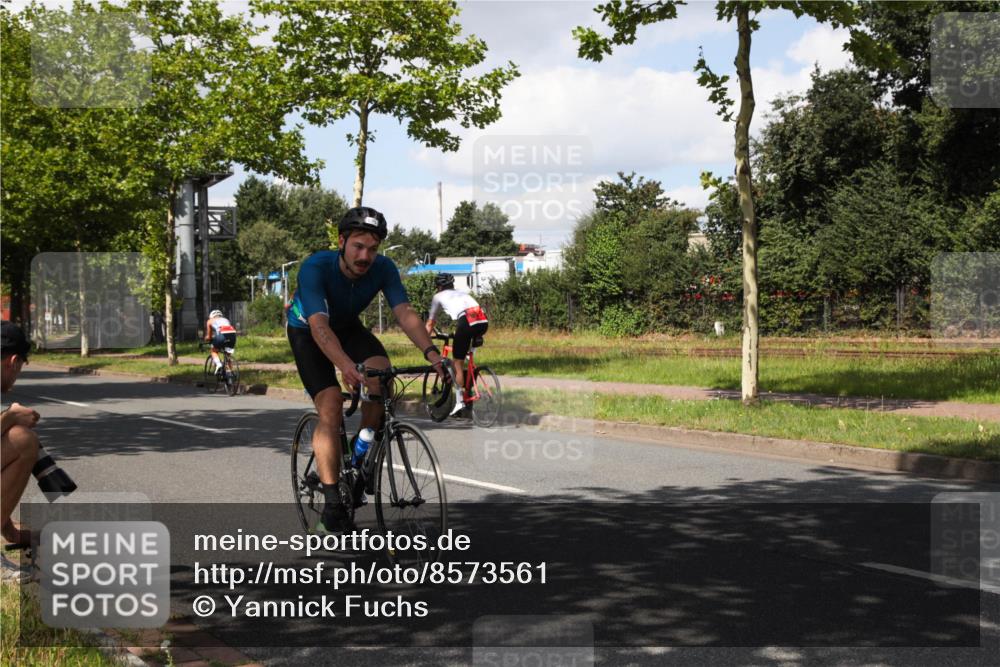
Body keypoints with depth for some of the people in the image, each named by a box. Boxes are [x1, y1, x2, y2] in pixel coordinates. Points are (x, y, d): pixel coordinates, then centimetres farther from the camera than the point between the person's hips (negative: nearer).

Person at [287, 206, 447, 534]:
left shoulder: (383, 268, -24)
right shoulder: (315, 267, -36)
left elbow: (405, 313, -32)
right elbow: (319, 325, -47)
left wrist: (430, 352, -50)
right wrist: (345, 365, -64)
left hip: (348, 326, 4)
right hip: (306, 331, -3)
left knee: (381, 372, -27)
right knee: (331, 407, -21)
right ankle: (332, 508, -14)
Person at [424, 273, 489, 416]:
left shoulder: (438, 297, 24)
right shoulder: (462, 293, 37)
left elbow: (430, 324, 29)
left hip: (466, 323, -5)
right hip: (484, 322, 5)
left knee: (458, 364, 8)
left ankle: (459, 401, 6)